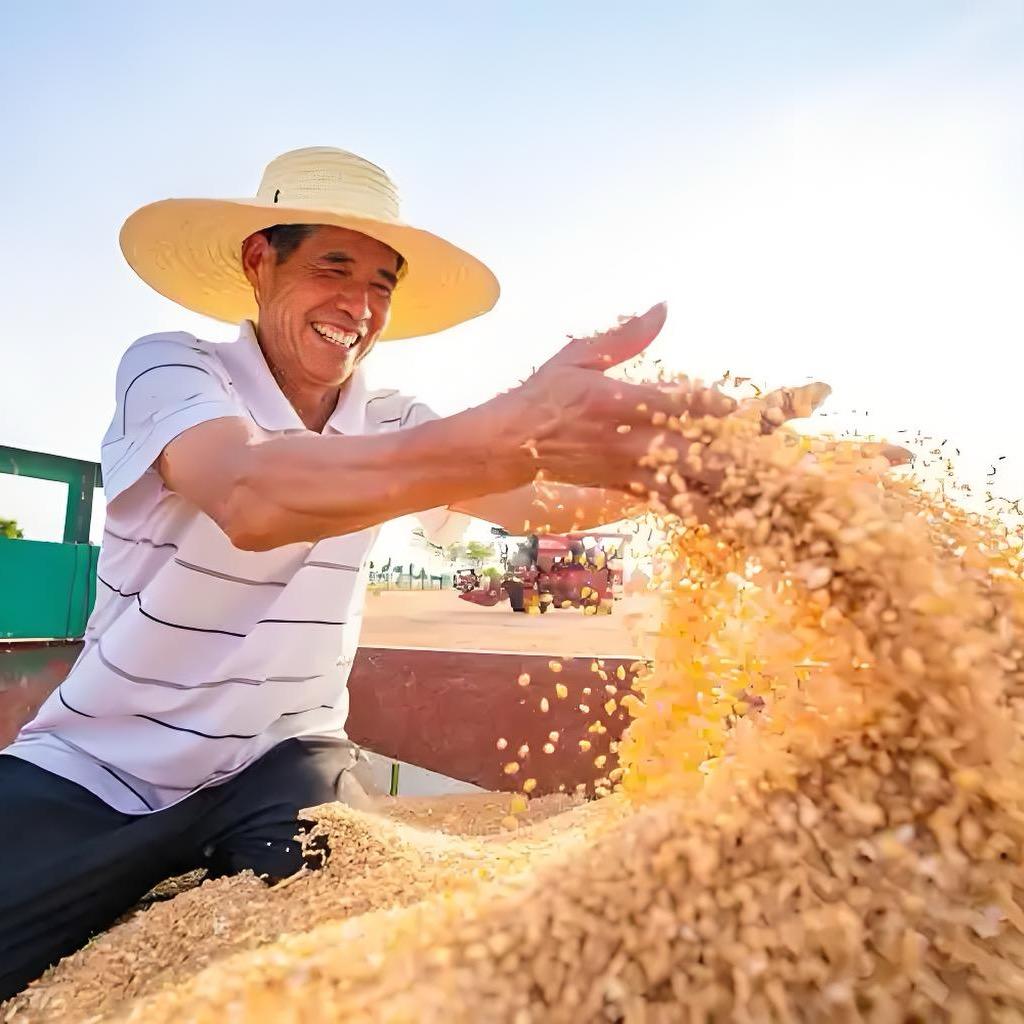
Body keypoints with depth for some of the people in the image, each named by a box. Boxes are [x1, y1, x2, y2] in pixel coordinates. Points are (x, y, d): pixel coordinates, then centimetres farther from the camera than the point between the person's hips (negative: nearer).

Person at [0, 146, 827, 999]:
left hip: (280, 761, 2)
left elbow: (535, 500, -17)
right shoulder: (171, 367, -17)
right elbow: (251, 499, -39)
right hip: (92, 771, -1)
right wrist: (513, 432, -53)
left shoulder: (393, 421, -3)